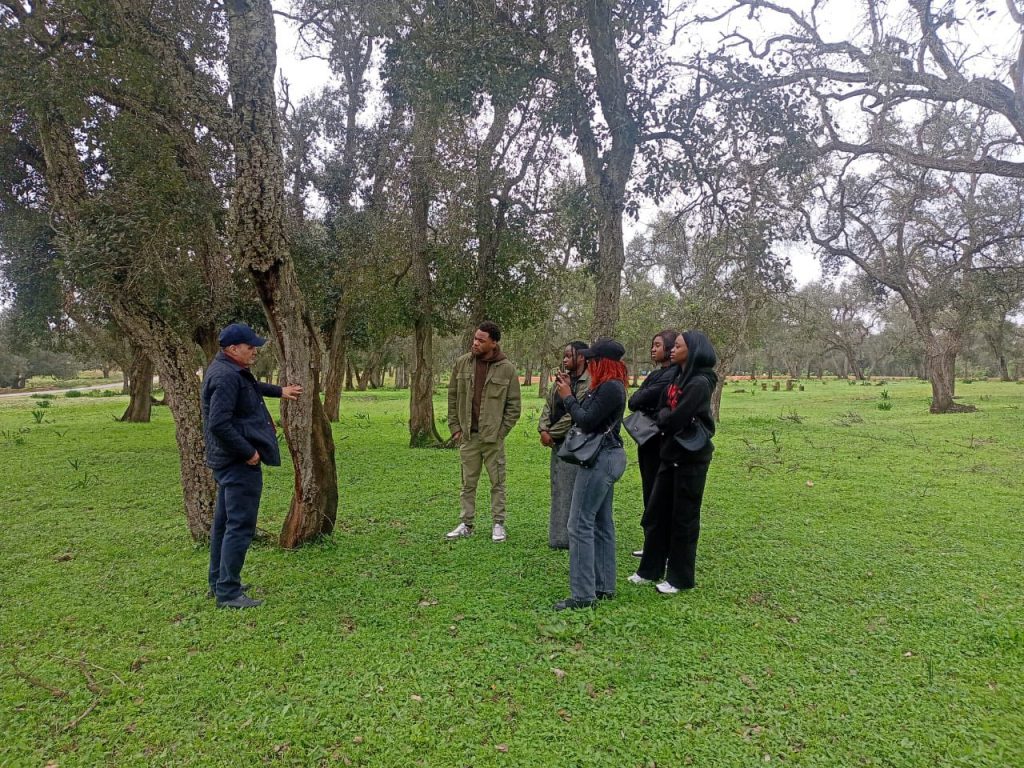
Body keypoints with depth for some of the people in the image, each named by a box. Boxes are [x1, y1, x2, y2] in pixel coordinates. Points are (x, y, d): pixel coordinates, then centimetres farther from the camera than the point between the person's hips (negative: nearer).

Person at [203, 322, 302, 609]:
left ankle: (218, 583, 30)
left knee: (224, 522, 18)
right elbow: (219, 424, -29)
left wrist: (280, 391, 42)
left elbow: (251, 386, 36)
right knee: (240, 526, -7)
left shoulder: (232, 371, 12)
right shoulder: (226, 377, -21)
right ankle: (228, 592, -1)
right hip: (239, 463, -11)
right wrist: (248, 452, -22)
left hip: (228, 461, 11)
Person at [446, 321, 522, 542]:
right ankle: (466, 524, 22)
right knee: (468, 483, 12)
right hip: (468, 435, 3)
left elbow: (514, 405, -1)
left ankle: (498, 524, 18)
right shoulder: (462, 363, 2)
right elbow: (453, 396, 8)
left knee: (497, 482, 7)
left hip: (493, 437, -2)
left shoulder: (507, 368, -5)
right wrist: (455, 427, 4)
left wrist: (501, 431, -7)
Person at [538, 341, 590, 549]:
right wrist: (543, 429, -4)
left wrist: (552, 433, -13)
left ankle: (566, 538, 5)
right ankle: (558, 536, 26)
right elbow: (548, 406, 13)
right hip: (557, 444, 9)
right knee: (558, 491, 15)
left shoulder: (589, 383, -14)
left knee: (570, 492, -4)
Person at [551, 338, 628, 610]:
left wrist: (568, 397, -8)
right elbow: (586, 414, 12)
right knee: (601, 523, 15)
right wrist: (570, 391, 8)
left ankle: (582, 595, -4)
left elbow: (586, 421, -21)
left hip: (601, 459, -11)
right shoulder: (608, 386, 14)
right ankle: (604, 586, 24)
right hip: (605, 457, 11)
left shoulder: (610, 388, -18)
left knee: (580, 524, -8)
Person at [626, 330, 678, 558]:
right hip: (647, 440, 9)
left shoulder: (673, 374, -15)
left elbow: (636, 401, -20)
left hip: (660, 442, -9)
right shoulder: (655, 374, 15)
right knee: (650, 491, 14)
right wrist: (648, 408, -11)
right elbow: (633, 401, 6)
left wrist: (640, 402, -1)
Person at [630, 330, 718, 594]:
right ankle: (651, 569, 25)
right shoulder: (677, 378, 9)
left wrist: (664, 417, -3)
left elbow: (674, 419, -21)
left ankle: (680, 577, 17)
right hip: (671, 455, 8)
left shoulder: (700, 383, -18)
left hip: (691, 458, -8)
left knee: (683, 518, 4)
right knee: (656, 513, 12)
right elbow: (662, 413, 11)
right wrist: (667, 417, -7)